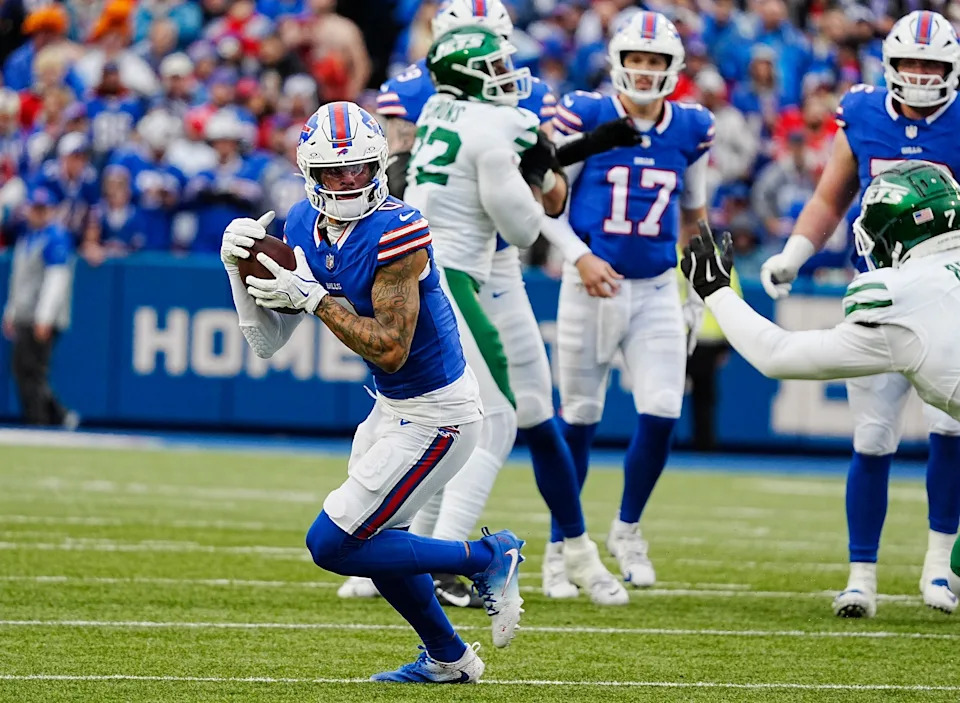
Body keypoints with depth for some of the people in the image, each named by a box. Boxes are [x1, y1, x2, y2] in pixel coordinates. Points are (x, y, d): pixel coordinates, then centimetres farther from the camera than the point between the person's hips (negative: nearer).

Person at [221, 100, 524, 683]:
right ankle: (447, 658, 43)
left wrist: (313, 298, -27)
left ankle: (486, 559, 5)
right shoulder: (303, 229, -2)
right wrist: (240, 269, -14)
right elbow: (268, 342, -1)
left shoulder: (396, 234, -25)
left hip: (436, 417, -9)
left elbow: (390, 349, -26)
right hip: (395, 406, 9)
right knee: (374, 536, 25)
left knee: (332, 544, -7)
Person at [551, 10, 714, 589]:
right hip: (591, 287, -2)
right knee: (580, 417, 4)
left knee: (662, 415, -9)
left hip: (656, 291, 2)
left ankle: (628, 530, 14)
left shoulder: (691, 130, 4)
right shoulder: (586, 117, -6)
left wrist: (697, 291, 15)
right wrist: (579, 259, -11)